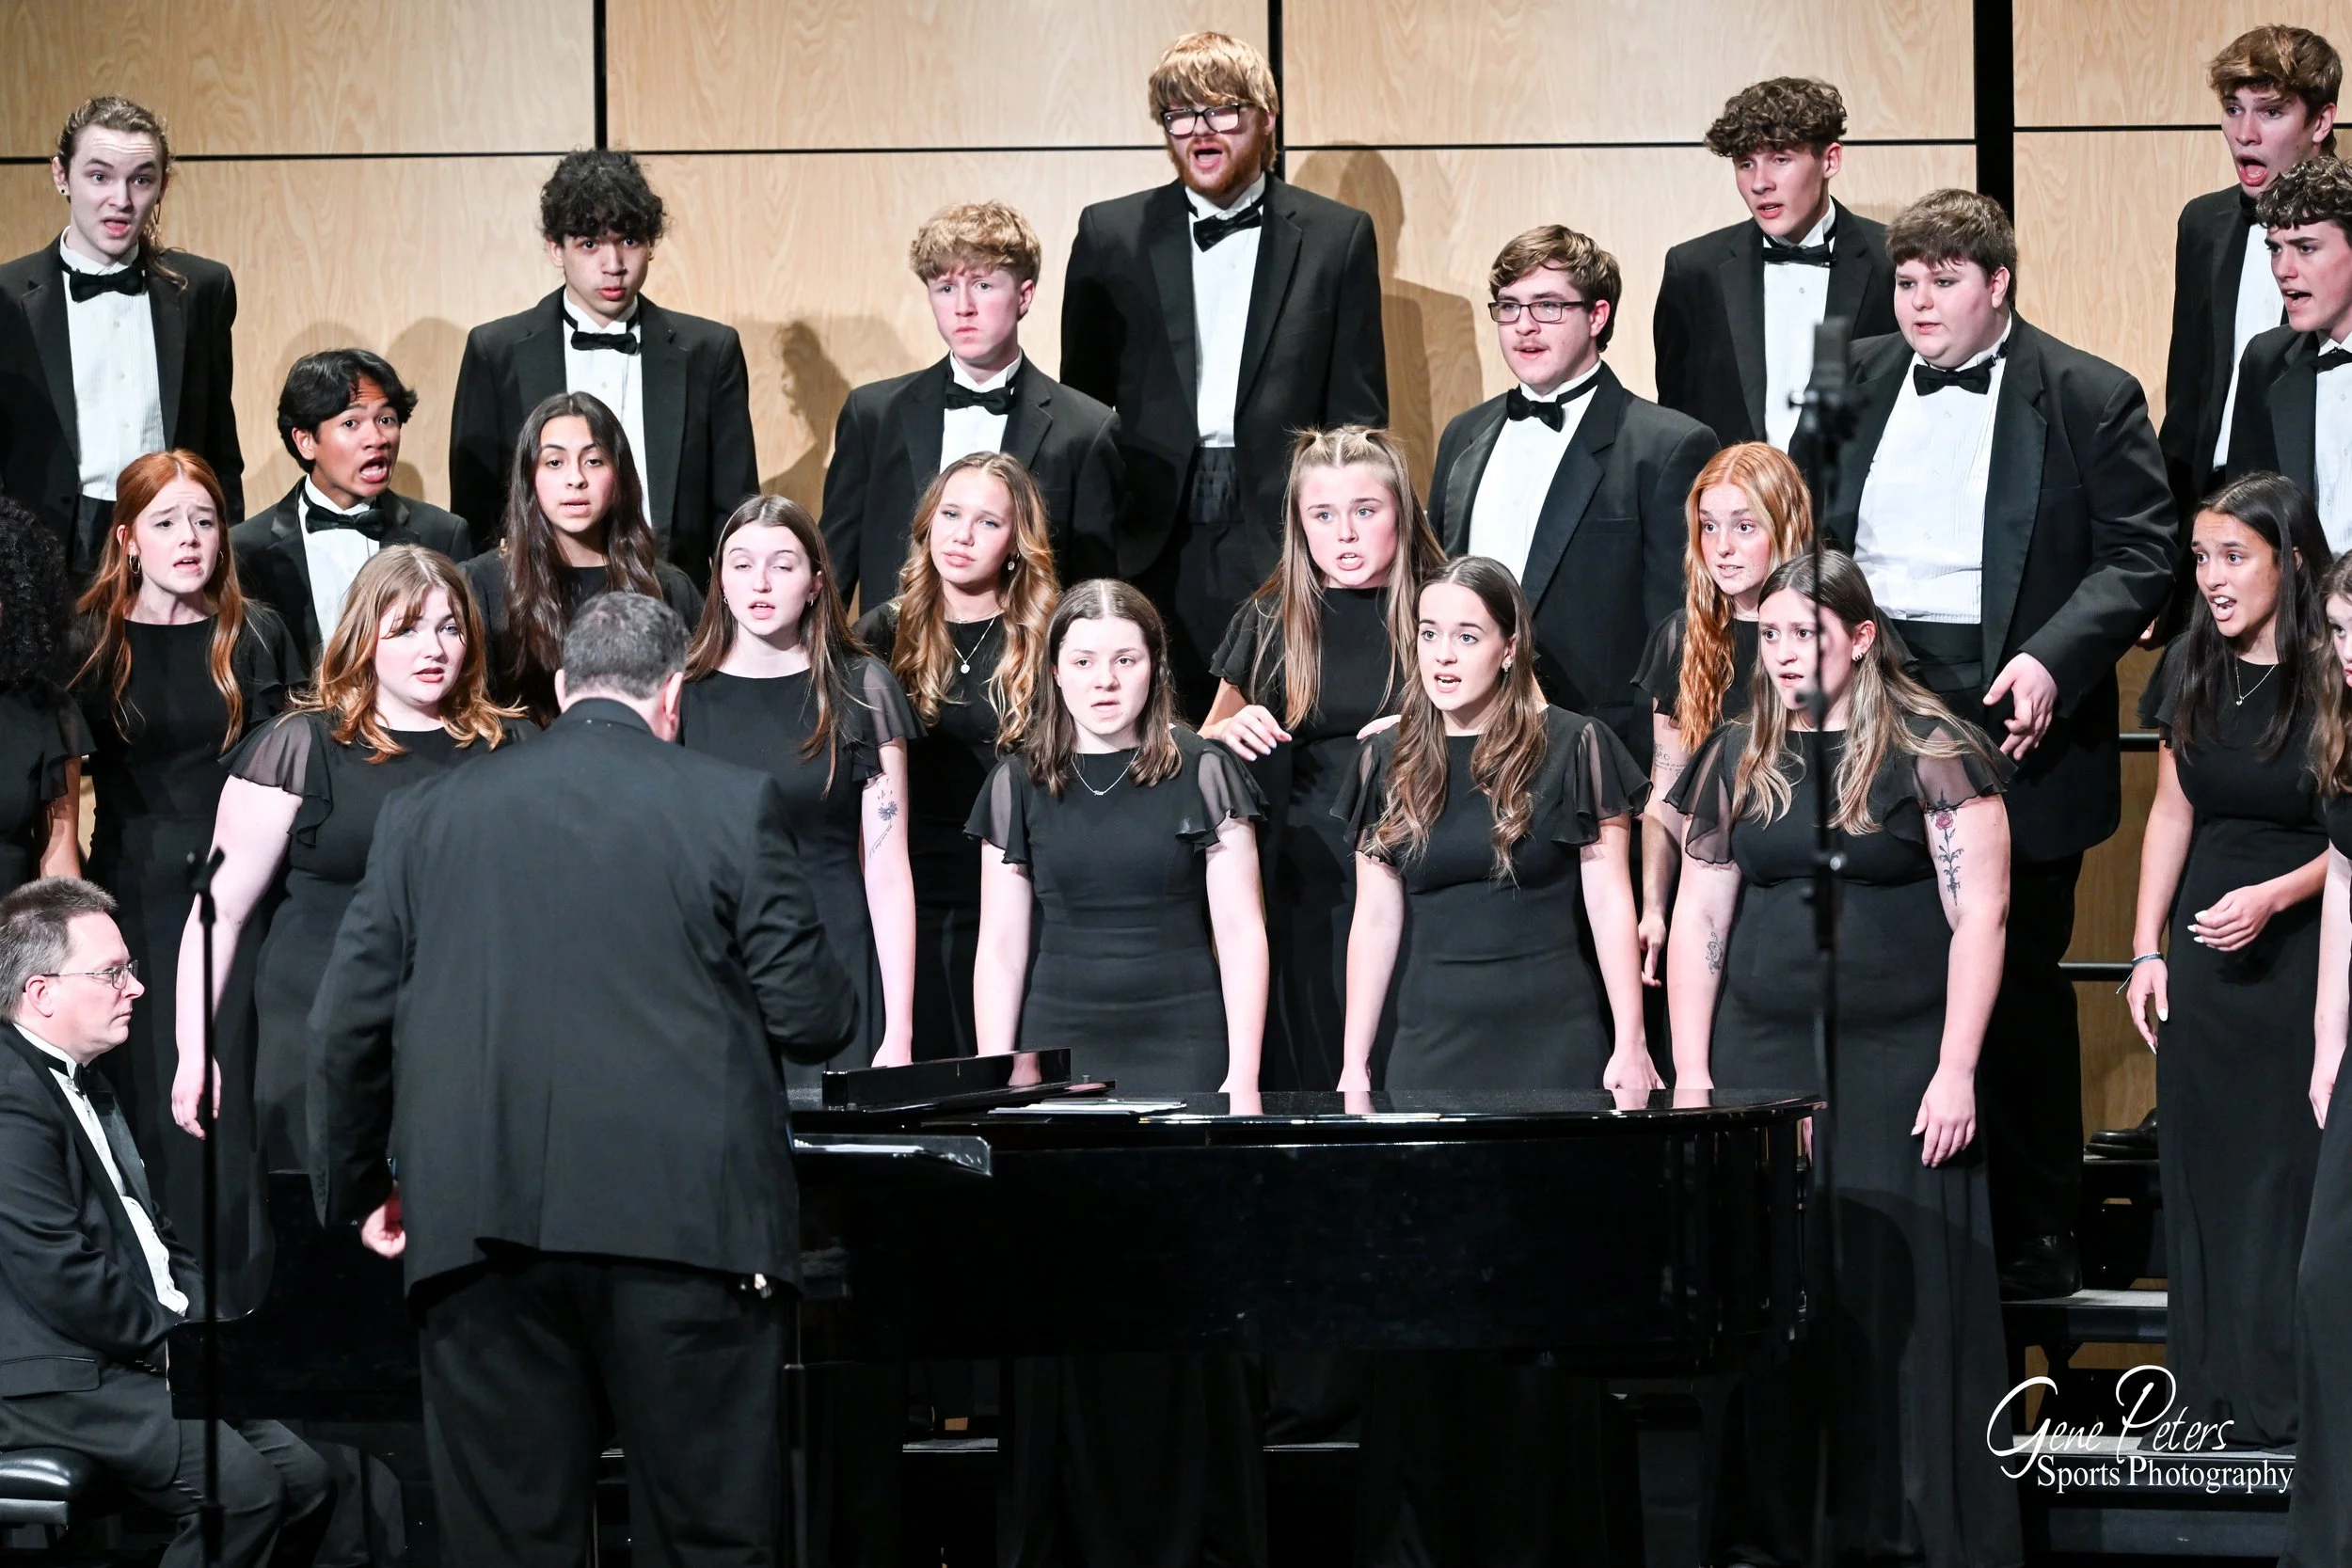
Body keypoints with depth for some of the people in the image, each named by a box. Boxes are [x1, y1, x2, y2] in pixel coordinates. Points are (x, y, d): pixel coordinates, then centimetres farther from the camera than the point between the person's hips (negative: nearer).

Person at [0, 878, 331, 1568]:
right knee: (240, 1487, -25)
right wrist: (174, 1341, -12)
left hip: (146, 1355, 10)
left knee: (305, 1479, -1)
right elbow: (59, 1271, -22)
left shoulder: (86, 1086, 20)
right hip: (59, 1377, -10)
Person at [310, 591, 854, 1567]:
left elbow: (347, 1028, 9)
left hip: (477, 1229, 3)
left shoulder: (425, 815, 10)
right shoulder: (732, 804, 1)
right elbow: (810, 1018, -1)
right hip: (681, 1220, -2)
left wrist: (357, 1188, 22)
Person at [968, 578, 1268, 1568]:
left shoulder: (1202, 773, 4)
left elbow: (1240, 932, 2)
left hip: (1181, 1057, -2)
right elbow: (1002, 945, 10)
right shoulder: (1020, 786, 9)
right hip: (1059, 1058, 2)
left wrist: (1241, 1075, -5)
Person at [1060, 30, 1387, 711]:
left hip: (1279, 542, -1)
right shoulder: (1110, 235, 9)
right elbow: (1082, 400, 11)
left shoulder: (1337, 237, 7)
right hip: (1152, 546, 1)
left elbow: (1357, 409, 6)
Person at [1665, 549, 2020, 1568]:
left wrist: (1956, 1070, -11)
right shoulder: (1739, 761, 10)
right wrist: (1690, 1072, 7)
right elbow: (1699, 919, 12)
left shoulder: (1929, 752, -4)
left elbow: (1979, 913, -6)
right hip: (1763, 1058, 4)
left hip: (1895, 1066, -4)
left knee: (1901, 1295, -2)